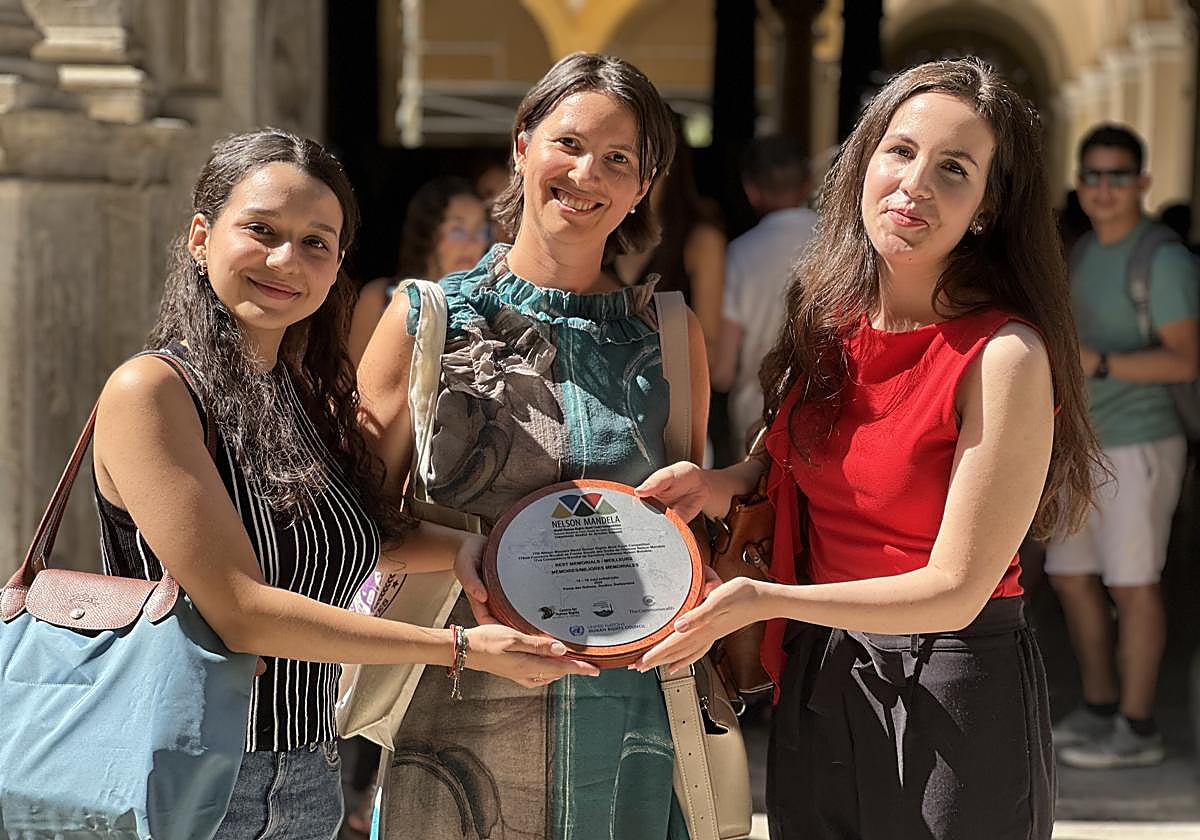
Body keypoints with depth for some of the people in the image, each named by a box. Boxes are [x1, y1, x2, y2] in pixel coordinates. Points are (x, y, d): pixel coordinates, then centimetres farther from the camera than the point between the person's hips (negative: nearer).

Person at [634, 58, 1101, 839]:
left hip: (950, 698, -6)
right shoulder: (829, 316, 0)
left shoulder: (1004, 356, -20)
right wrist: (730, 479, -2)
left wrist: (760, 599, -27)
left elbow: (954, 590, -20)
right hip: (816, 683, 6)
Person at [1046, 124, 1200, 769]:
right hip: (1085, 445, 8)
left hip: (1139, 443, -8)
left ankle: (1136, 728, 5)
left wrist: (1098, 363, -28)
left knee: (1131, 582, -3)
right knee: (1071, 576, 11)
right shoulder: (1084, 253, 13)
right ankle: (1099, 708, 24)